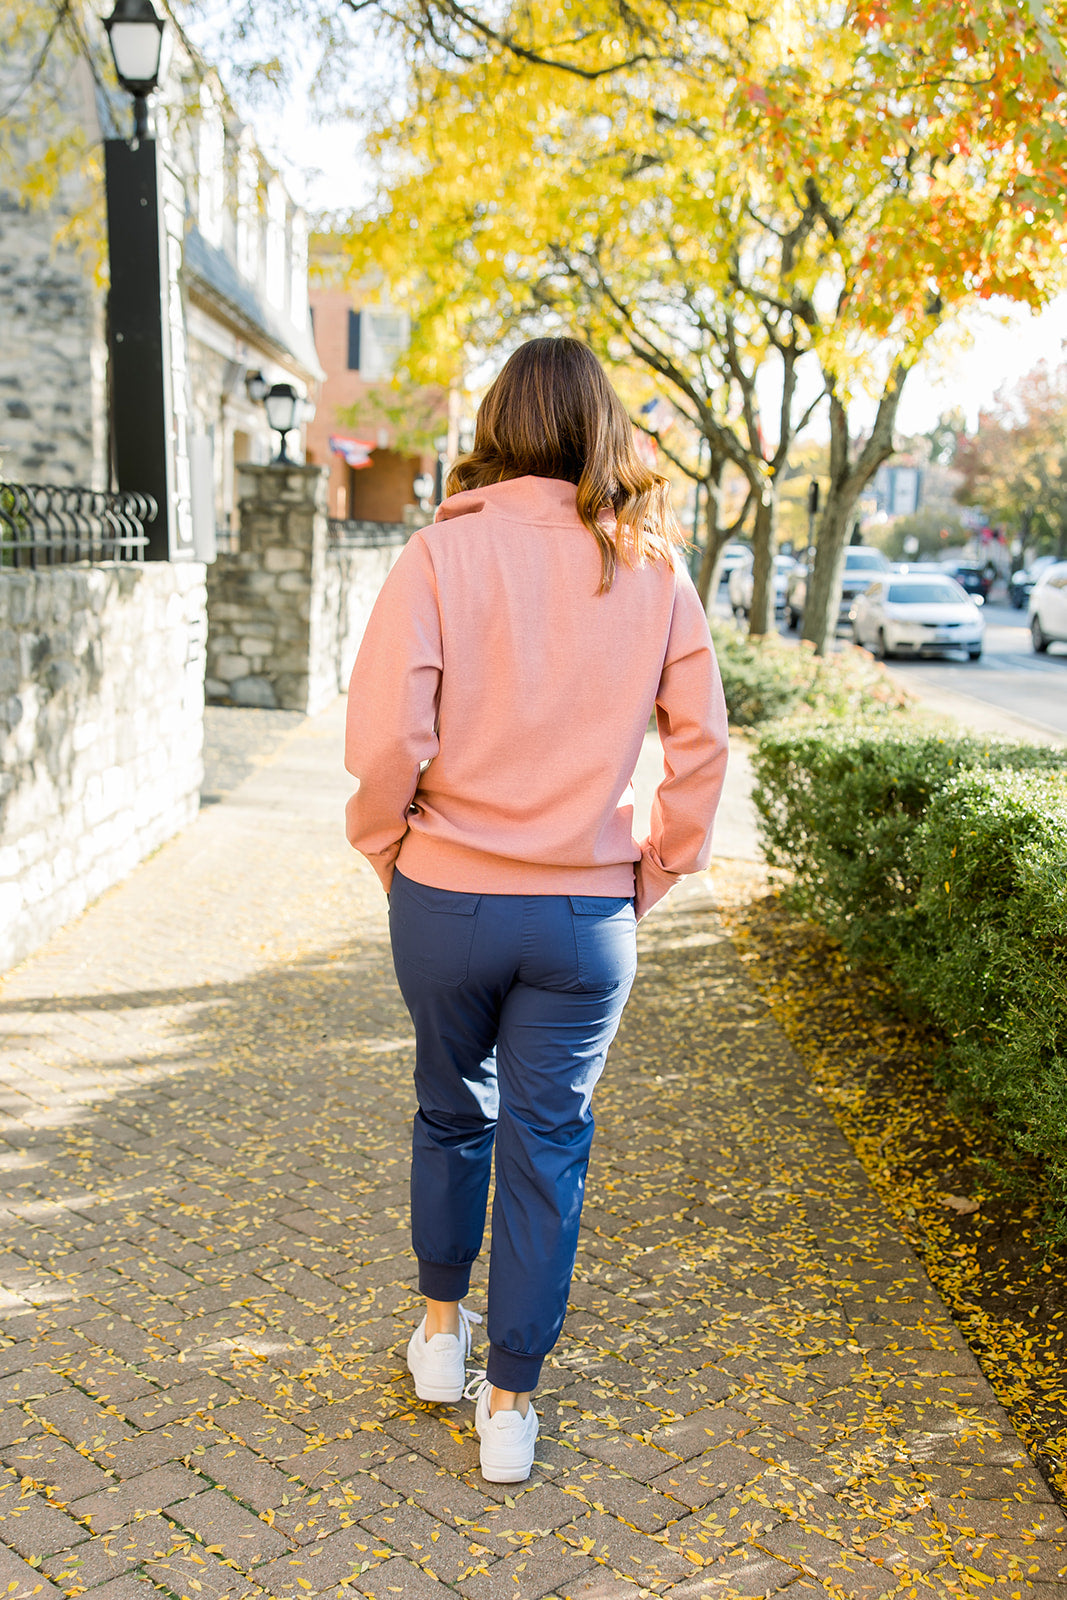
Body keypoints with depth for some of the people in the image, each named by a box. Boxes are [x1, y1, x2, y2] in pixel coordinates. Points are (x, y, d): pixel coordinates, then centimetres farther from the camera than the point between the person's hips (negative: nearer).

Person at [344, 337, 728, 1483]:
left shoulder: (443, 552, -9)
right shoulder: (654, 568, -2)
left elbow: (386, 735, -16)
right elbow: (701, 745, -1)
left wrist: (386, 848, 1)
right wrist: (656, 873, 10)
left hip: (447, 900, 0)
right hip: (589, 914, 1)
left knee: (451, 1111, 22)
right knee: (548, 1144, 11)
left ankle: (441, 1329, 40)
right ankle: (510, 1402, 22)